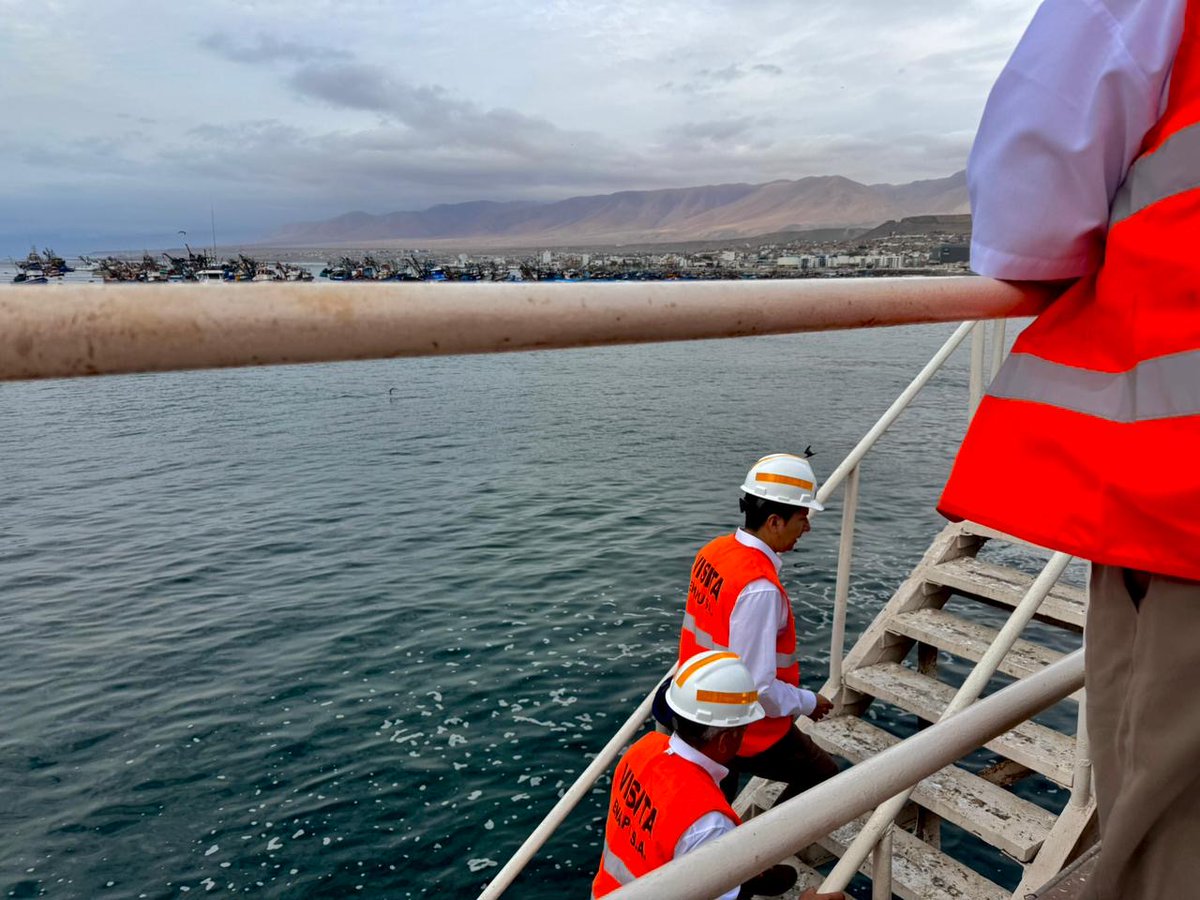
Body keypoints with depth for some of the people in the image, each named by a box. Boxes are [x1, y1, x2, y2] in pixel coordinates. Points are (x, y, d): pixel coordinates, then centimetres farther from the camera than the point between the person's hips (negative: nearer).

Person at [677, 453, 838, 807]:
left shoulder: (714, 551, -5)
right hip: (750, 735, -8)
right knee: (823, 777, 17)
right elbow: (757, 687, -28)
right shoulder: (759, 589, -31)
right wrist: (808, 702, -12)